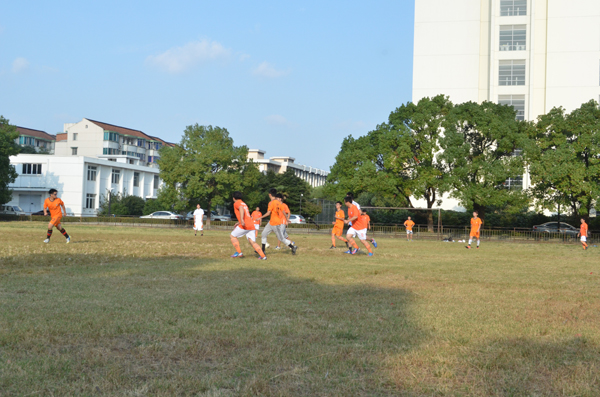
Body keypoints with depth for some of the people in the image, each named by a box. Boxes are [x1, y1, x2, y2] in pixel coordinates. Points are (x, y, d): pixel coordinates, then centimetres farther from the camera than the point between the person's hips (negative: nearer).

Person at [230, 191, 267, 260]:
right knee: (252, 242, 3)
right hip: (251, 225, 7)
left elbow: (241, 209, -20)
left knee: (232, 236, 10)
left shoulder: (236, 203, 3)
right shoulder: (244, 204, 28)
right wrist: (239, 222, 47)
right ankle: (263, 256, -13)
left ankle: (239, 253, 1)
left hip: (245, 226, -7)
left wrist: (241, 220, -34)